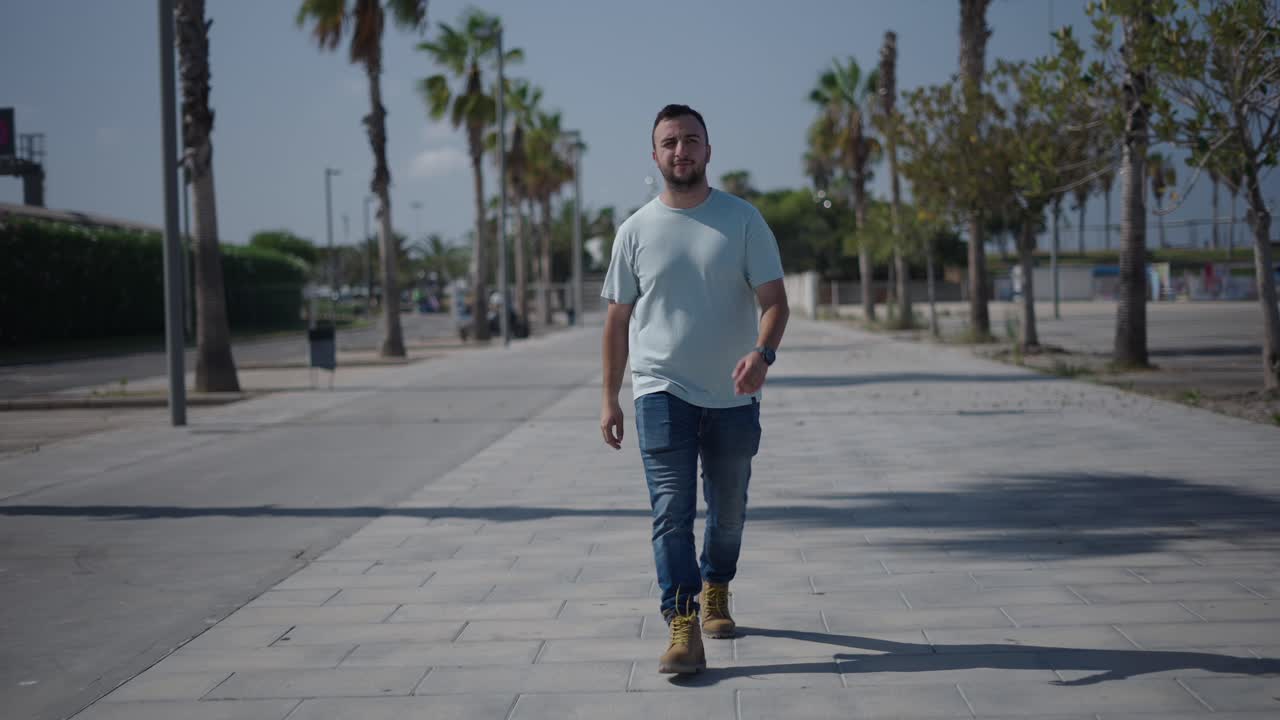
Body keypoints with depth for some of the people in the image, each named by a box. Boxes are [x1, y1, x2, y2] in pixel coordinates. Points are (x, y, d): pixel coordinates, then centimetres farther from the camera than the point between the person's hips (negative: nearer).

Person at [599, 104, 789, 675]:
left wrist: (763, 353, -26)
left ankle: (714, 591, 39)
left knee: (729, 510, 15)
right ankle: (682, 628, -15)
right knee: (671, 510, -12)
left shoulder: (743, 220, 0)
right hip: (662, 392, -1)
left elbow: (774, 299, -5)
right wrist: (609, 400, 6)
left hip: (733, 395, 1)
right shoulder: (636, 230, 3)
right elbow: (618, 318, 8)